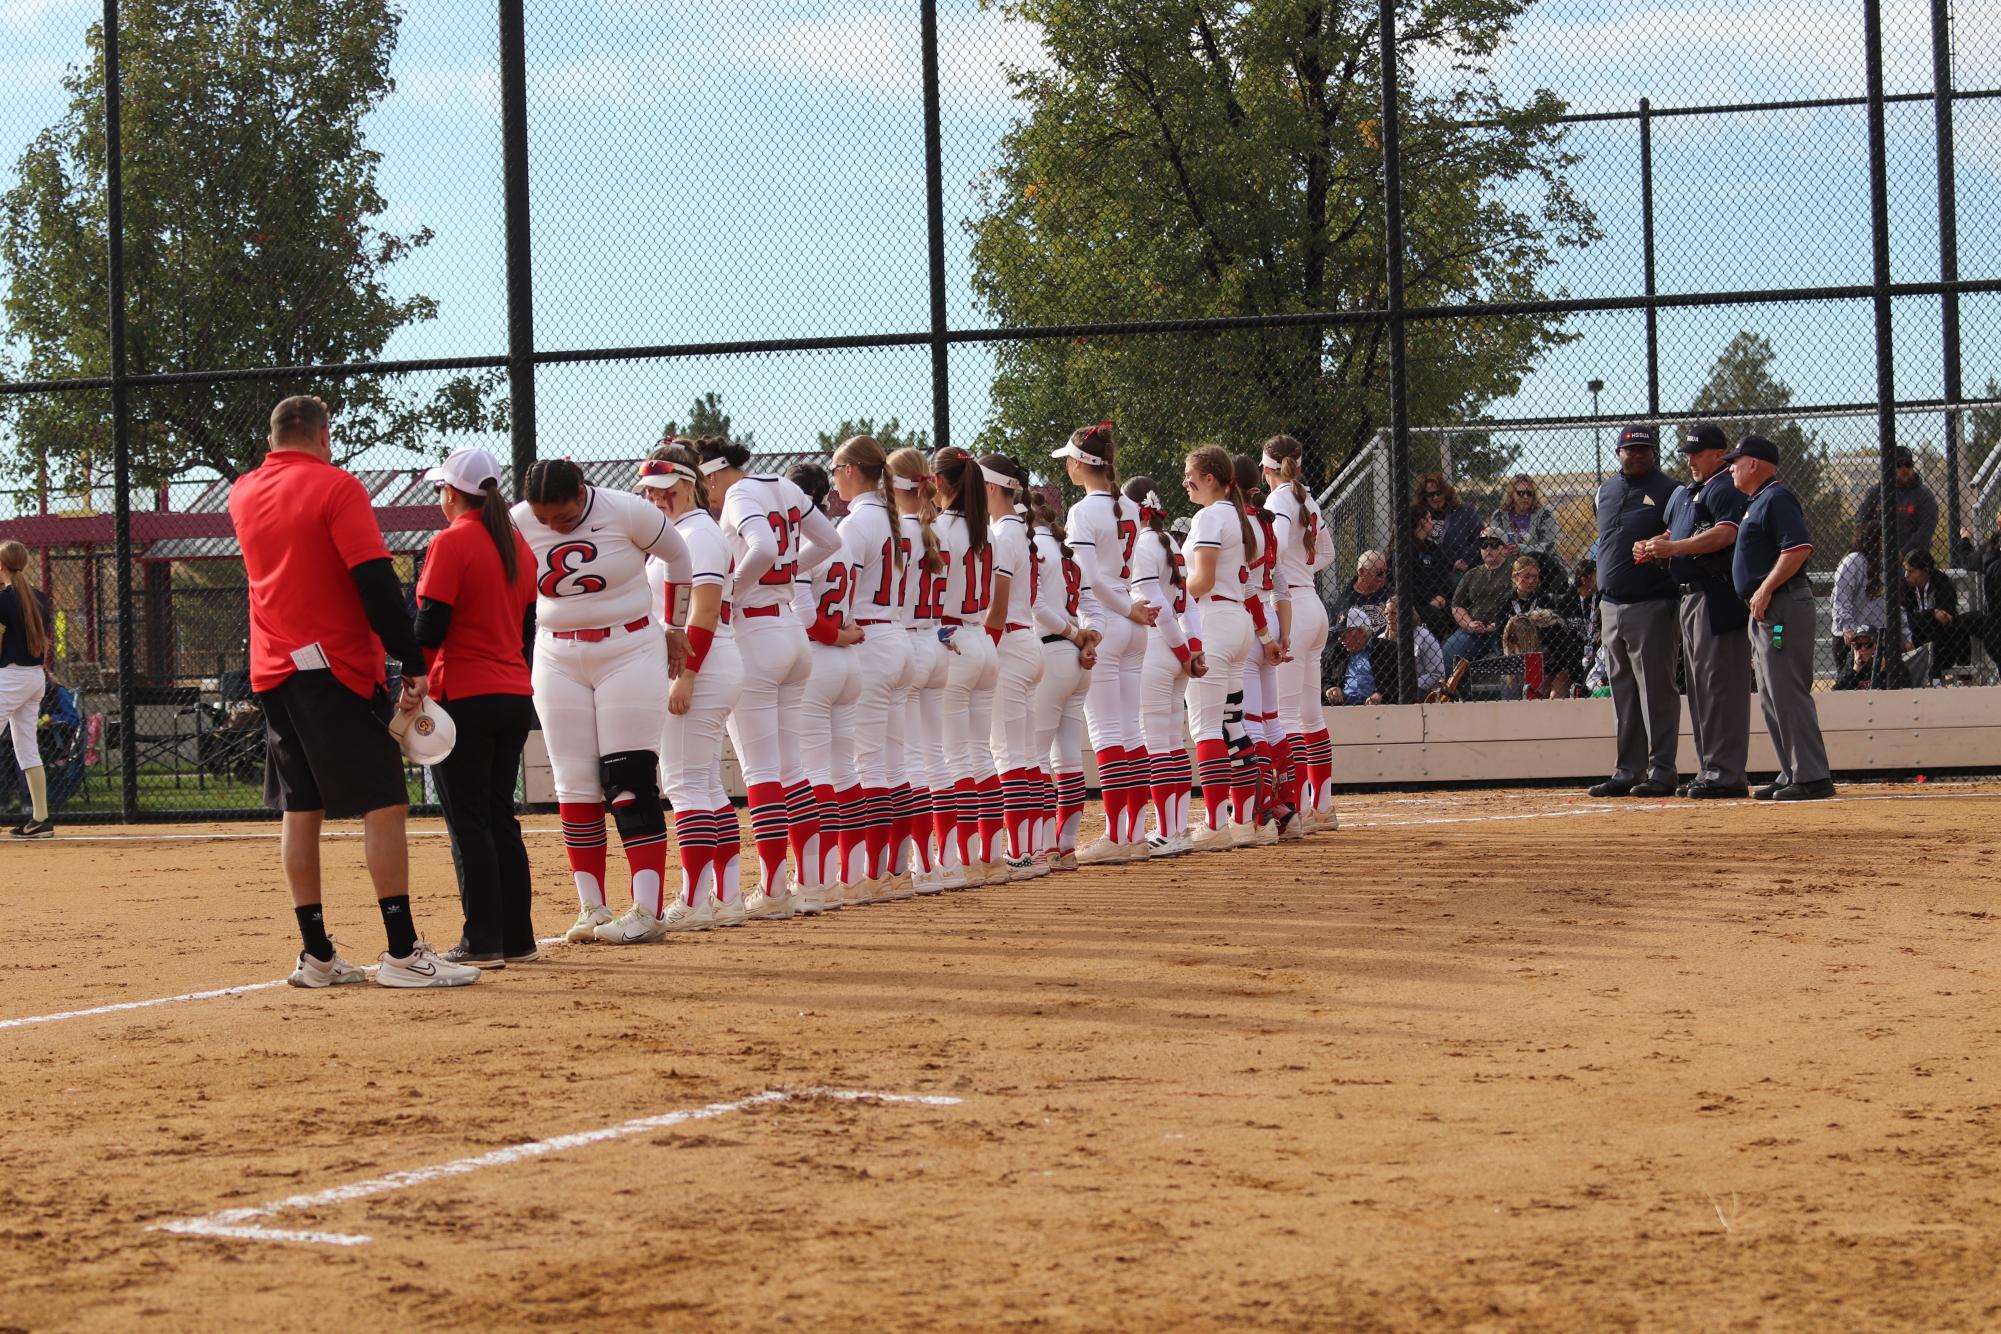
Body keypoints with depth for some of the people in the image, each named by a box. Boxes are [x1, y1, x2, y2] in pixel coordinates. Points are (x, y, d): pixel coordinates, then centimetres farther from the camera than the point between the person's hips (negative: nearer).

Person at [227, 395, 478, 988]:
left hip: (272, 671, 7)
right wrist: (413, 664, -16)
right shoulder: (336, 486, -8)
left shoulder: (244, 494, 10)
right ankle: (402, 952, -11)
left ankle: (316, 955, 8)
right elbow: (375, 581, -15)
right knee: (385, 805, -6)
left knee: (300, 809, 9)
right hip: (335, 667, -7)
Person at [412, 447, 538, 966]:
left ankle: (482, 941, -6)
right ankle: (517, 938, 13)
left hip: (463, 698, -7)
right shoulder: (518, 546, 12)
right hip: (516, 698, 7)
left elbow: (430, 629, -16)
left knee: (468, 822, -4)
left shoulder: (451, 543, -10)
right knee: (501, 818, 13)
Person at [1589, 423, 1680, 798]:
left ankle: (1662, 770, -4)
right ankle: (1628, 770, 15)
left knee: (1656, 690, -7)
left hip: (1651, 605, -7)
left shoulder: (1667, 491, -3)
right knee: (1622, 692, 10)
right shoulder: (1606, 491, 16)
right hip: (1611, 605, 7)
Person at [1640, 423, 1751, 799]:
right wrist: (1656, 548, 2)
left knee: (1720, 683, -11)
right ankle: (1708, 771, 19)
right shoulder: (1684, 493, 22)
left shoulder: (1725, 489, -8)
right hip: (1690, 597, 11)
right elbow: (1678, 539, 25)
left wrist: (1673, 547, -24)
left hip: (1719, 596, -11)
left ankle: (1727, 772, -12)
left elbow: (1725, 534, -23)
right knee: (1698, 686, 13)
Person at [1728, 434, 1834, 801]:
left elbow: (1799, 547, -22)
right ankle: (1793, 774, 16)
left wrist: (1766, 590, -24)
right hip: (1764, 612, 11)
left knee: (1787, 693, -12)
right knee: (1771, 697, 12)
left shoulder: (1777, 498, -11)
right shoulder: (1757, 502, 21)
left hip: (1782, 605, -11)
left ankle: (1812, 777, -12)